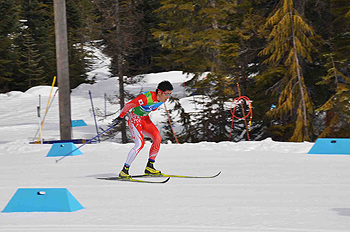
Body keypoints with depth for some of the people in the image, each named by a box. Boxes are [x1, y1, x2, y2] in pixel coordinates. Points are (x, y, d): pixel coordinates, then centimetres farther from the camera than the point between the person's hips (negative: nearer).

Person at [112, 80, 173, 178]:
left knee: (157, 138, -9)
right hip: (134, 119, -8)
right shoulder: (146, 98, -32)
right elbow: (129, 105, -23)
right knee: (140, 144, -21)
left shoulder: (162, 99, -7)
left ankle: (149, 167, 0)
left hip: (145, 119, 8)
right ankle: (124, 170, -16)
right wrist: (121, 117, -12)